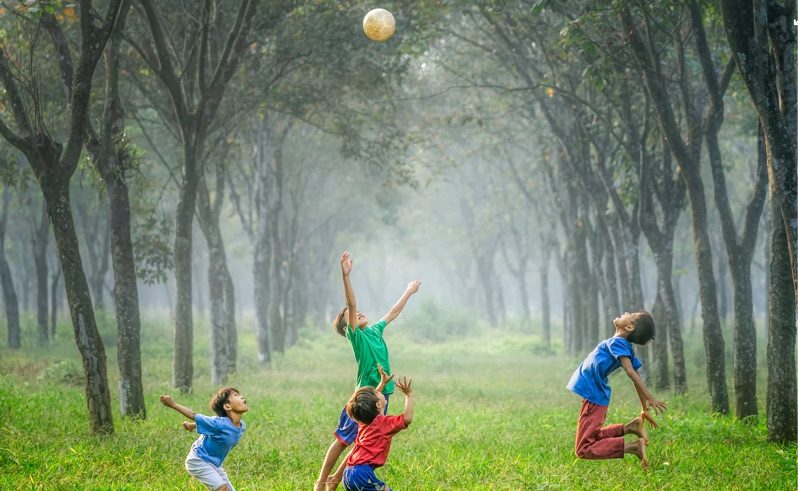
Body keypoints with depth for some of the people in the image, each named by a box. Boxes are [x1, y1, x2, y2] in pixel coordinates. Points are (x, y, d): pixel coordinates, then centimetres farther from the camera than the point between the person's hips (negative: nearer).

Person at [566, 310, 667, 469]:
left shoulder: (617, 342, -19)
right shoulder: (627, 347, 6)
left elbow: (631, 372, -30)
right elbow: (636, 378, 11)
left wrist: (650, 398, -39)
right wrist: (645, 409, 17)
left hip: (593, 398, -9)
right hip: (598, 397, 9)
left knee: (584, 449, -9)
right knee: (593, 438, 25)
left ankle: (633, 446, -19)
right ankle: (629, 427, 8)